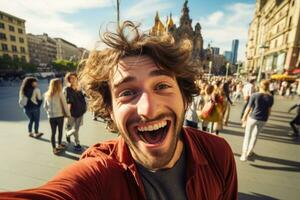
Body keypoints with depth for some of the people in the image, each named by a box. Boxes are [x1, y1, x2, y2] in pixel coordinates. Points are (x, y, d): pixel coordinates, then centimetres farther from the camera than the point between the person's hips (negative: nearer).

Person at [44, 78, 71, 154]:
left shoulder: (47, 94, 3)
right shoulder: (60, 94, -11)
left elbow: (45, 106, 10)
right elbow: (64, 105, -10)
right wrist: (68, 114, -2)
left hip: (51, 116, 4)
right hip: (59, 115, -4)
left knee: (53, 132, 10)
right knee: (60, 131, 14)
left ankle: (54, 149, 17)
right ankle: (59, 145, 30)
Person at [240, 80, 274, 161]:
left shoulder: (254, 95, -13)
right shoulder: (270, 97, -2)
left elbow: (249, 108, -10)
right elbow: (269, 109, 4)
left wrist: (244, 117, 1)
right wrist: (266, 118, 19)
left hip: (253, 117, -3)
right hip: (263, 119, 4)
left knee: (247, 135, 7)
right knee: (255, 135, 18)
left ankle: (244, 154, 4)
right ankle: (249, 151, 33)